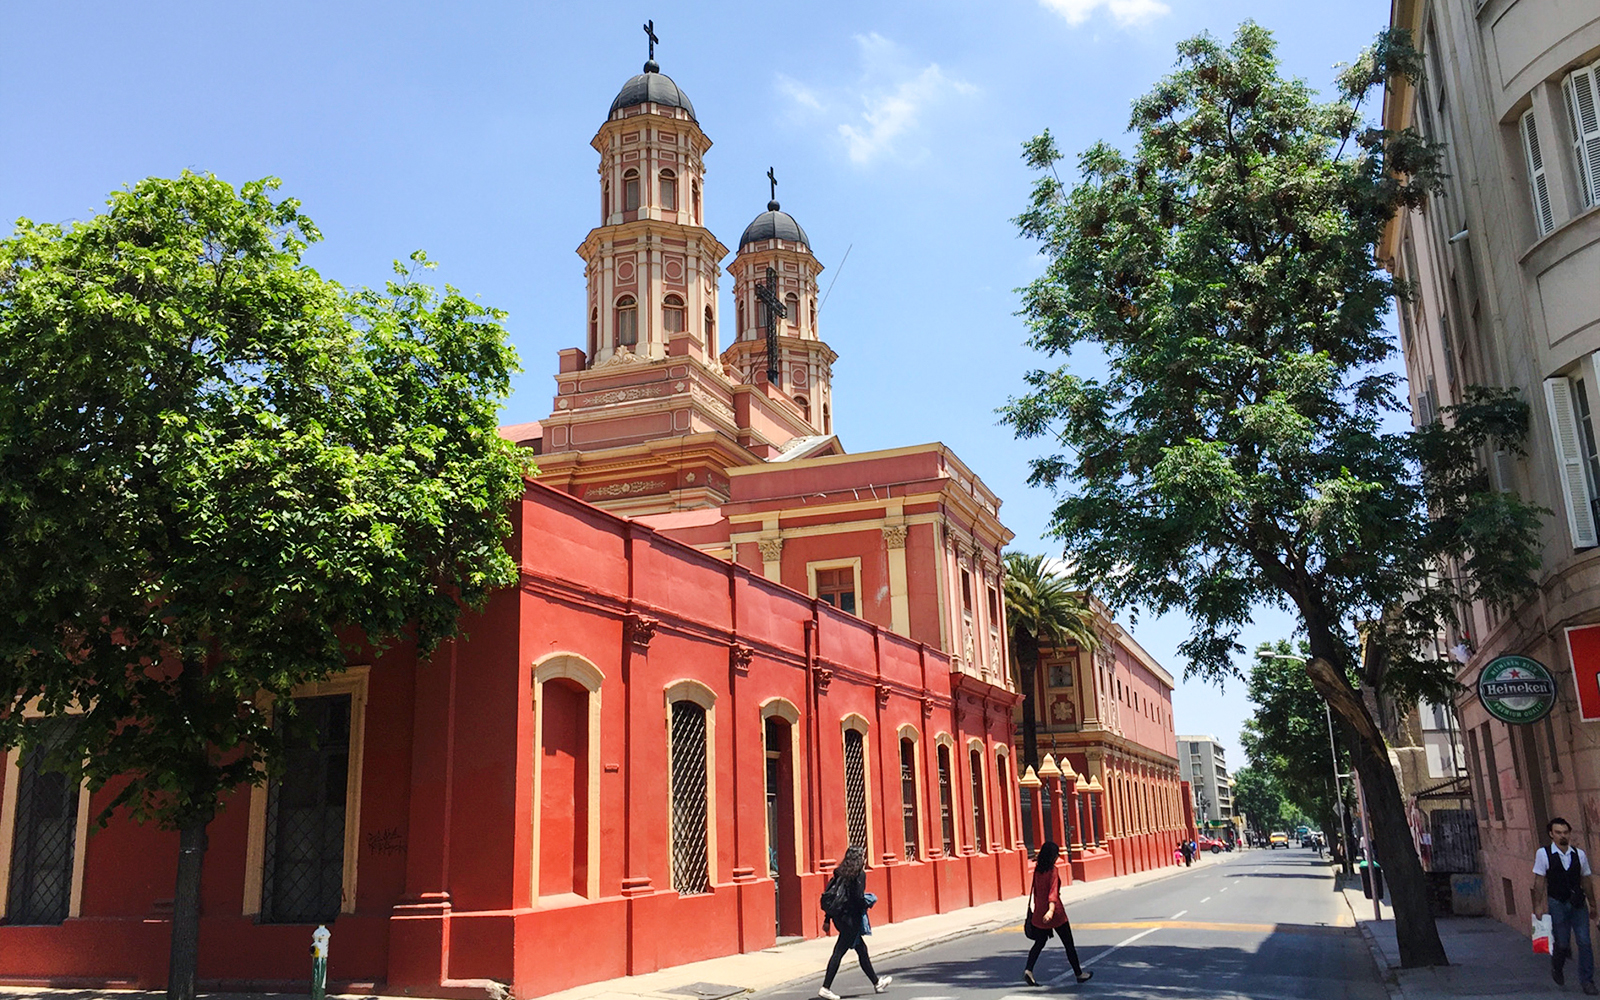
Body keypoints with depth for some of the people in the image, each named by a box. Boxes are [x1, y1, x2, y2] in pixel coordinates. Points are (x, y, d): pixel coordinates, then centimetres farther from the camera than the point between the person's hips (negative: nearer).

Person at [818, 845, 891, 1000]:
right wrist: (867, 904, 2)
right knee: (839, 951, -5)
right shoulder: (859, 875, -11)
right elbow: (859, 897, -19)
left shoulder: (840, 873, 10)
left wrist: (827, 919, 11)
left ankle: (876, 982, 29)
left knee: (861, 949, 18)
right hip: (851, 918, -8)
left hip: (838, 916, 8)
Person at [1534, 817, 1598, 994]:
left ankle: (1587, 981, 8)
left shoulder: (1579, 854, 3)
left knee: (1584, 941, -2)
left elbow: (1586, 880, 11)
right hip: (1557, 904, -2)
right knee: (1561, 942, 3)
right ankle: (1556, 970, 32)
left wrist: (1592, 904, 13)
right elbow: (1539, 882, -3)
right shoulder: (1544, 853, -6)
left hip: (1578, 904, 2)